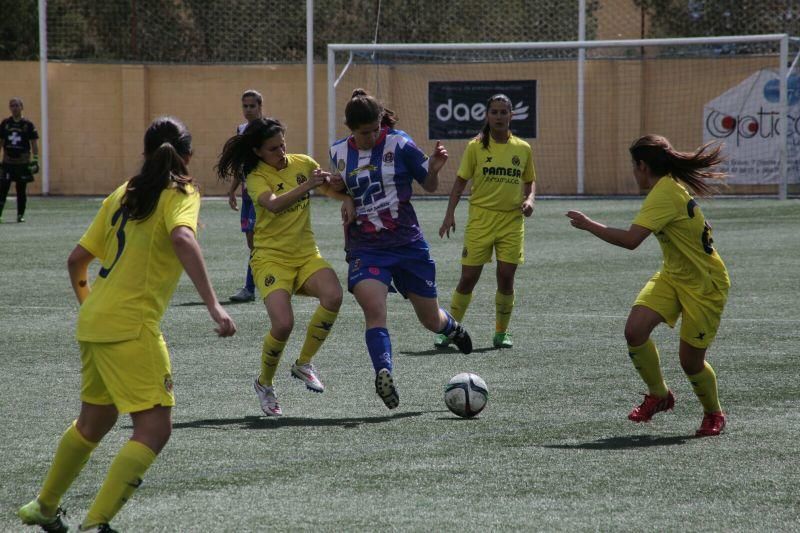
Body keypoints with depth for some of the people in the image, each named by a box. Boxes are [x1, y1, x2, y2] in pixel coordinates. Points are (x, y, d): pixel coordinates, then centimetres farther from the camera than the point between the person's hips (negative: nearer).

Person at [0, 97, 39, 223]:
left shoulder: (28, 124, -2)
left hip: (23, 162, -1)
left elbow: (34, 143, 0)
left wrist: (35, 160, -7)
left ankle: (20, 215, 15)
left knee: (21, 190, 5)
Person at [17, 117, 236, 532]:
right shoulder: (180, 194, -5)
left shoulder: (123, 193, 14)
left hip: (93, 323, 8)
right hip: (131, 326, -8)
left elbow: (77, 259, 17)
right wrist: (213, 304, -33)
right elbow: (182, 239, -27)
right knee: (155, 429, -5)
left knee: (94, 421, 25)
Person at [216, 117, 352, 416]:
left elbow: (336, 190, 17)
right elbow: (274, 204, -29)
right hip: (271, 257, -4)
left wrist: (347, 200, -5)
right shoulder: (256, 177, -8)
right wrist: (307, 185, -40)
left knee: (333, 295, -27)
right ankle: (264, 384, 6)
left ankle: (304, 364, -6)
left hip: (306, 254, 4)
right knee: (283, 323, -24)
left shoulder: (303, 164, 6)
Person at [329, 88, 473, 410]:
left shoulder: (399, 144, -6)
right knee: (373, 307, -27)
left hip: (408, 244, -1)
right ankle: (384, 373, -36)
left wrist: (434, 169, -19)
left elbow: (429, 186, 2)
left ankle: (451, 327, 47)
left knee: (431, 319, 12)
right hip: (365, 248, 1)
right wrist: (335, 186, -2)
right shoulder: (339, 153, 3)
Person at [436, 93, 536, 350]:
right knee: (468, 277, -3)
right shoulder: (476, 147, -1)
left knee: (506, 278, -2)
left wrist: (529, 199, -3)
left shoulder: (523, 149, 6)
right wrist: (449, 215, -6)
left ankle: (501, 333, 13)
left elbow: (529, 181, 18)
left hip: (512, 220, 2)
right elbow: (461, 181, 2)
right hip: (480, 219, -2)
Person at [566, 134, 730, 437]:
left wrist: (588, 225, -23)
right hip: (673, 276, 8)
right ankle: (658, 395, 9)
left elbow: (630, 240, -33)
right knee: (635, 330, -12)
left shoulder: (664, 193, -25)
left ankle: (714, 415, 27)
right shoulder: (672, 185, 5)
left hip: (704, 285, -8)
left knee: (690, 360, 0)